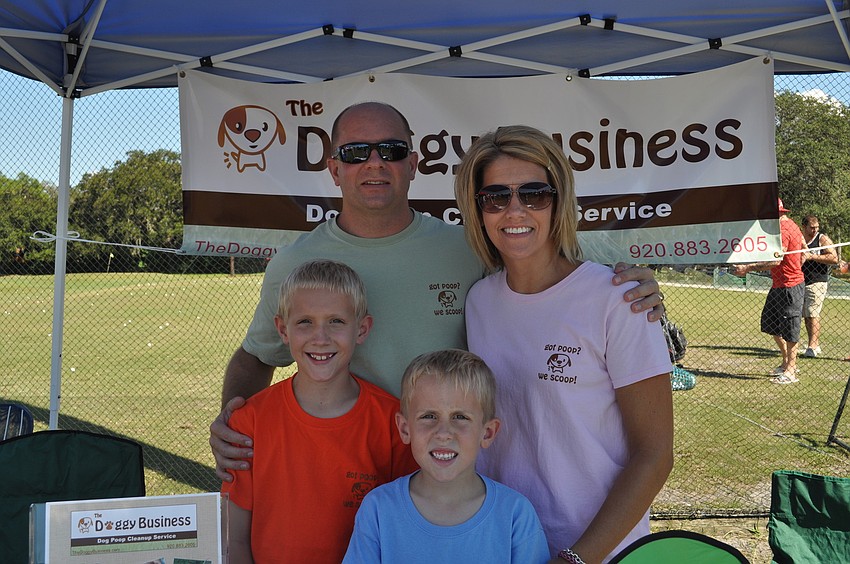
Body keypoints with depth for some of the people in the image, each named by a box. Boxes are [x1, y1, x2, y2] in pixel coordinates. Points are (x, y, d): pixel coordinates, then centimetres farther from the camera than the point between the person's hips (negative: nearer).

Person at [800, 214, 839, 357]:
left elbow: (834, 258, -12)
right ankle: (815, 345, 15)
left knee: (813, 315, -12)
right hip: (800, 283, 5)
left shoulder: (823, 239, -2)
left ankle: (812, 347, -13)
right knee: (806, 316, 7)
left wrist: (812, 256, -15)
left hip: (817, 282, -5)